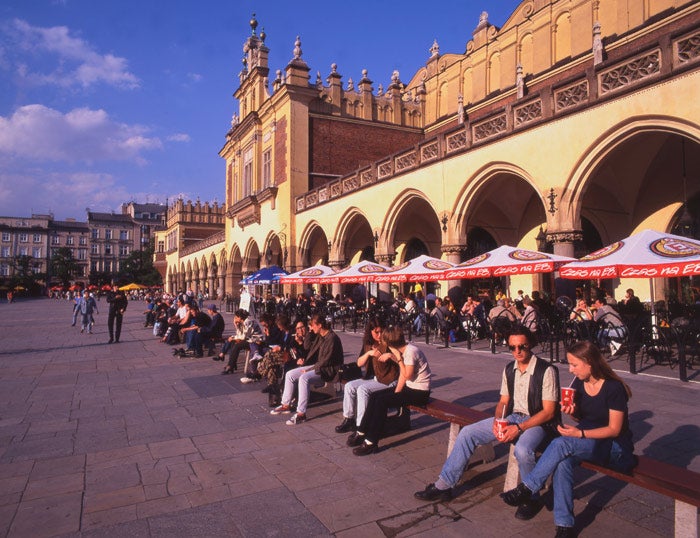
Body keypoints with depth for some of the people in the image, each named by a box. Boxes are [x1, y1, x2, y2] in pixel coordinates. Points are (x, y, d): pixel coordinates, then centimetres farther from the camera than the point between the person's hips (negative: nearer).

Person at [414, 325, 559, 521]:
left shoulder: (547, 371, -15)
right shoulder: (509, 369, 5)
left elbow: (548, 411, -16)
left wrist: (519, 428, -25)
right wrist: (498, 421, -10)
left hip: (538, 422, -6)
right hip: (512, 418, 7)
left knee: (522, 449, -38)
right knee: (467, 433, -6)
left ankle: (531, 499, -7)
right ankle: (443, 486, 4)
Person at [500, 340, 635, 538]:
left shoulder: (614, 388, -17)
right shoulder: (579, 383, 1)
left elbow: (614, 429, -16)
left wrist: (580, 434, -27)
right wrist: (572, 411, -12)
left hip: (616, 447, -5)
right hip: (587, 441, 5)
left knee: (561, 444, -32)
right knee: (563, 461, -29)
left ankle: (527, 488, -21)